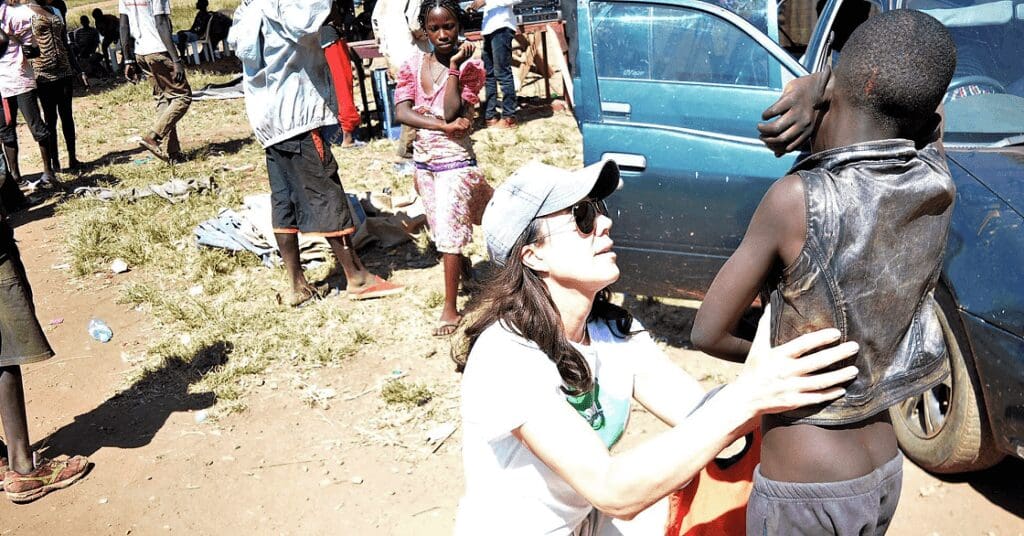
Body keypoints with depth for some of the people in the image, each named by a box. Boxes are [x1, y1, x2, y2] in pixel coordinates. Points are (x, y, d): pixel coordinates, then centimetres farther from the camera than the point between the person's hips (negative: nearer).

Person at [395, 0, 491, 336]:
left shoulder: (469, 67, -8)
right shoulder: (414, 66, 2)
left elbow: (452, 112, -22)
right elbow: (401, 113, -11)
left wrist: (454, 66, -20)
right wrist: (444, 126, -22)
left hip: (454, 161, -5)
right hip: (423, 162, 5)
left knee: (449, 229, -6)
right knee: (441, 228, 16)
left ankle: (450, 308, 5)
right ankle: (464, 268, 43)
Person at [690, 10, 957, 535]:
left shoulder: (798, 199, -25)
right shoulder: (937, 186, -9)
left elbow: (708, 333, -15)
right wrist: (813, 84, -7)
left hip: (804, 493, -6)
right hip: (884, 474, 6)